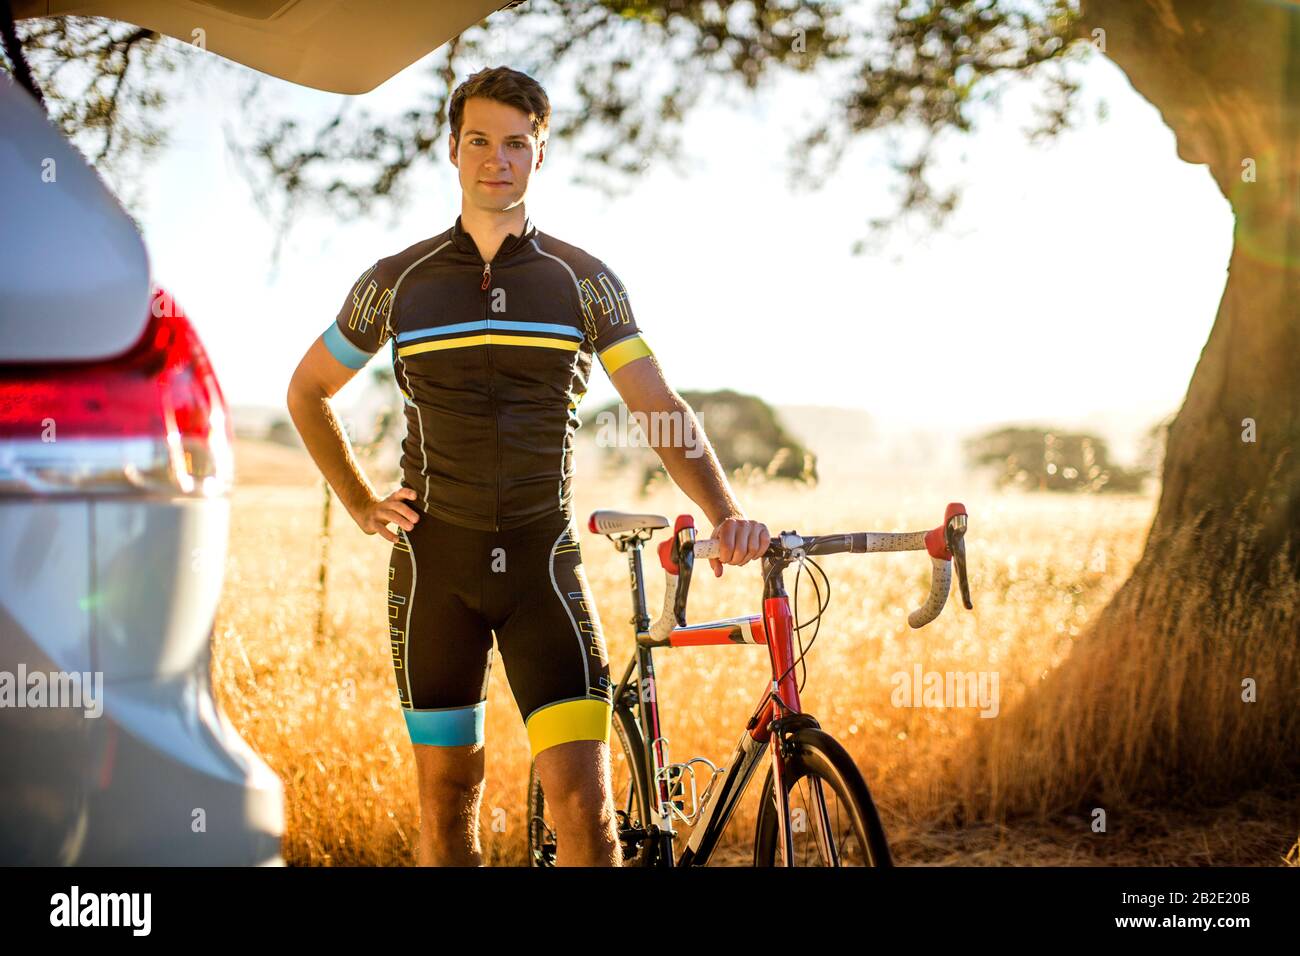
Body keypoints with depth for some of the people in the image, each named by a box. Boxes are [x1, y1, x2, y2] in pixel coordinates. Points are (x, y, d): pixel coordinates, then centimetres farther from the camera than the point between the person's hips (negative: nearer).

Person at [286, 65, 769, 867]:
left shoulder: (584, 282, 2)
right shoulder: (397, 283, 3)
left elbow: (661, 410, -3)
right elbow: (308, 391, 17)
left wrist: (726, 512, -18)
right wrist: (360, 503, 8)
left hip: (543, 561, -1)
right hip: (435, 561, 1)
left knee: (585, 802, -11)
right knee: (449, 795, 8)